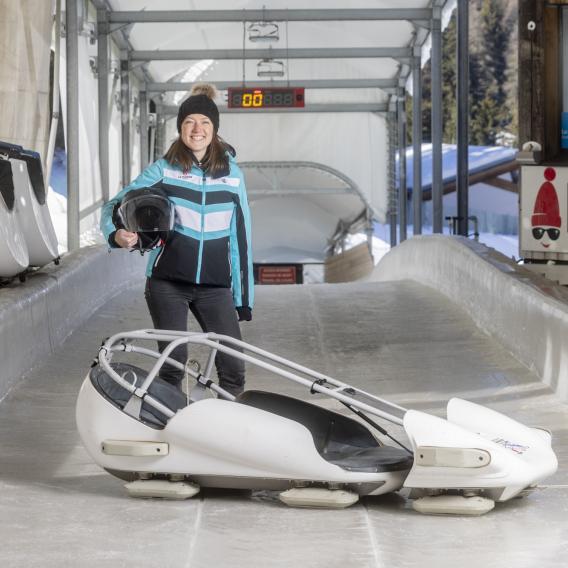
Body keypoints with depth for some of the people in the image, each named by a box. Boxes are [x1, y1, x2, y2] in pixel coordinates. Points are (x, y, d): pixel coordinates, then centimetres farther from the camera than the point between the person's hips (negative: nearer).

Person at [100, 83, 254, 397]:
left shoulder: (232, 174, 5)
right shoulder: (163, 170, 0)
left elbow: (240, 235, 8)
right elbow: (115, 205, -1)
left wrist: (244, 297, 7)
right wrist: (117, 234, -25)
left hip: (215, 287, 2)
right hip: (167, 283, -1)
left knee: (234, 368, -6)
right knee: (173, 363, -4)